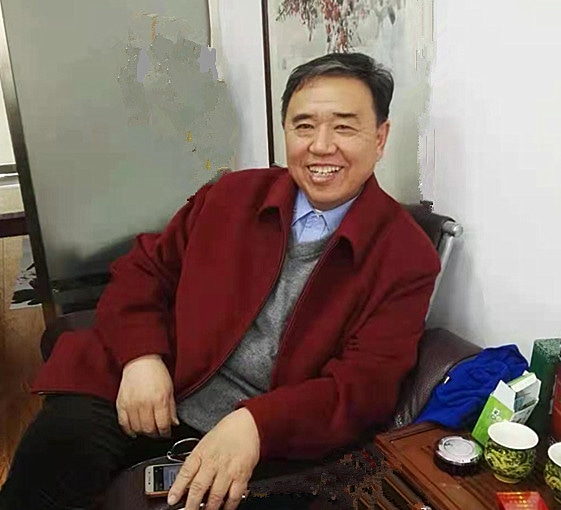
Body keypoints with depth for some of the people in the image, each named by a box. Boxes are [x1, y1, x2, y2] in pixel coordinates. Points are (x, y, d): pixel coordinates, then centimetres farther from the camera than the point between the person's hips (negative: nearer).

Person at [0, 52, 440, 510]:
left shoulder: (407, 258, -3)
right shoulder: (231, 196, 7)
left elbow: (365, 385, -10)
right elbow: (145, 270, 10)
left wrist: (256, 425, -25)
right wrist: (140, 356, -8)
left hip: (271, 438, -2)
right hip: (154, 401, 3)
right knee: (59, 439, -23)